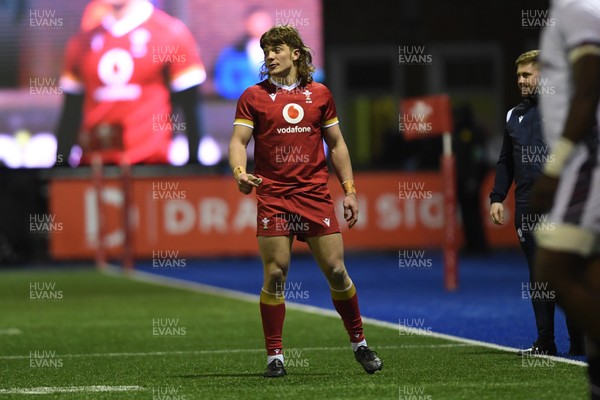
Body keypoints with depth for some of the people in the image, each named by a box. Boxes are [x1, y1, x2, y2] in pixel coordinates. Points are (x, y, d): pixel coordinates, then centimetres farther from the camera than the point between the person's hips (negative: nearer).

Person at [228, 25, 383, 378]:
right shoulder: (254, 96, 4)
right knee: (275, 275, -4)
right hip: (273, 197, -1)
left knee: (336, 270, 0)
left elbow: (337, 144, 14)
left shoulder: (320, 94, 10)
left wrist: (349, 190, 8)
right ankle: (275, 356, 4)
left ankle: (360, 344, 16)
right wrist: (239, 172, -21)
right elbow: (239, 140, -1)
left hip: (316, 195, 1)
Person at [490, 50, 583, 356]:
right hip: (527, 208, 5)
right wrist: (497, 198, 12)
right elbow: (505, 162, 21)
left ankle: (579, 341, 2)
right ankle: (545, 341, 9)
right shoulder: (515, 116, 16)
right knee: (538, 274, 5)